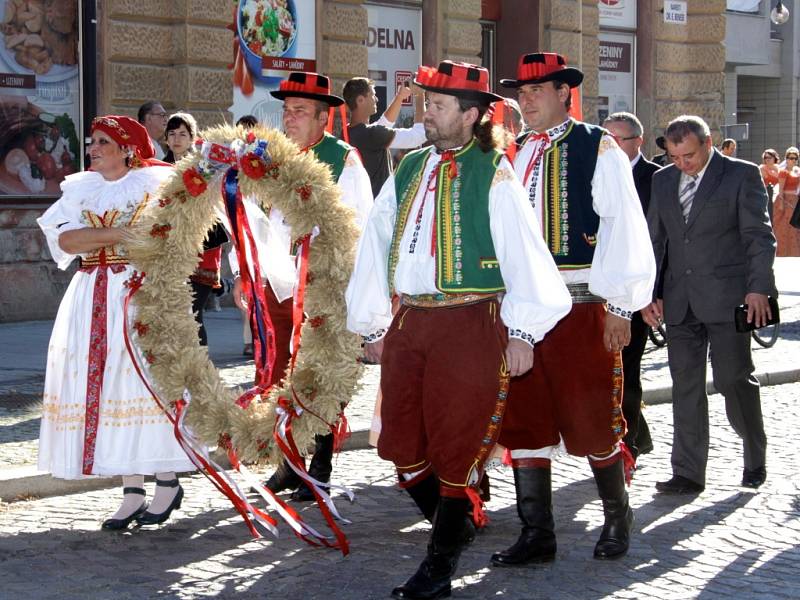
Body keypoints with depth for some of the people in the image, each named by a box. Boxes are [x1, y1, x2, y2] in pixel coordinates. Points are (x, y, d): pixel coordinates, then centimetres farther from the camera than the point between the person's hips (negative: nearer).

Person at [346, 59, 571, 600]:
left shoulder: (492, 174, -3)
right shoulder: (409, 170, 14)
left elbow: (523, 251, -7)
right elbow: (377, 245, 16)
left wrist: (521, 331, -11)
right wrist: (372, 326, 15)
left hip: (470, 323, -6)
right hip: (407, 323, 6)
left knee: (456, 447, -1)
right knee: (403, 447, 8)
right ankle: (455, 527, 30)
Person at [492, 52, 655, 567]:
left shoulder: (598, 149, -3)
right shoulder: (511, 154, 12)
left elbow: (624, 228, -7)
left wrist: (620, 306, -11)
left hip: (582, 306, -5)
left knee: (592, 421, 3)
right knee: (523, 421, 6)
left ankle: (617, 518, 25)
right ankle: (537, 534, 15)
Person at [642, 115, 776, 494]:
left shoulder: (742, 175, -1)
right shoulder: (663, 180, 12)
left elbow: (759, 235, -4)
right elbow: (654, 240, 15)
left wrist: (758, 288, -12)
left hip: (726, 297, -4)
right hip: (680, 301, 4)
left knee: (733, 379, -3)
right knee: (685, 386, 3)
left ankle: (755, 459, 19)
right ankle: (688, 474, 7)